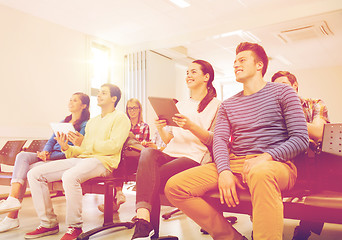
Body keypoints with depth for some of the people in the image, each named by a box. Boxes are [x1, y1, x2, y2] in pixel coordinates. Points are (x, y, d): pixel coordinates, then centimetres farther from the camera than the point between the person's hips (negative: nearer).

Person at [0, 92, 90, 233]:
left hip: (64, 158, -7)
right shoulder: (63, 122, 27)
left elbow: (79, 149, -11)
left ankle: (12, 217, -20)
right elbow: (51, 141, 20)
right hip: (50, 156, 7)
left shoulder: (85, 125, 0)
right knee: (22, 156, -20)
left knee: (25, 169, -22)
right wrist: (45, 152, -3)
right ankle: (13, 199, -30)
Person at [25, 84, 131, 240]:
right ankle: (48, 223, 1)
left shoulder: (120, 117, 3)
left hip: (103, 161, -8)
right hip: (81, 158, 8)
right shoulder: (92, 122, 27)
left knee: (69, 177, -38)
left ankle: (74, 227, -18)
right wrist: (67, 148, 1)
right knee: (34, 174, -5)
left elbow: (114, 146, -12)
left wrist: (87, 143, -6)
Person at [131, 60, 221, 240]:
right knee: (147, 152, -32)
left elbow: (215, 142, -1)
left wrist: (191, 126, -17)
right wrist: (160, 129, 2)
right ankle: (144, 221, -42)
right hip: (170, 155, 5)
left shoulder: (216, 105, 10)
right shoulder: (180, 105, 28)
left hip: (194, 157, -4)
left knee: (150, 178, -29)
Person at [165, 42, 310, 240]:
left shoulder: (282, 92, 9)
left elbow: (301, 139, 0)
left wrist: (266, 157, -18)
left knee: (260, 173, -44)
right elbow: (219, 140, 6)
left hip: (275, 165, -4)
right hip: (234, 164, 5)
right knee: (175, 186, -15)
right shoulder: (227, 105, 21)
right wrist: (224, 171, -16)